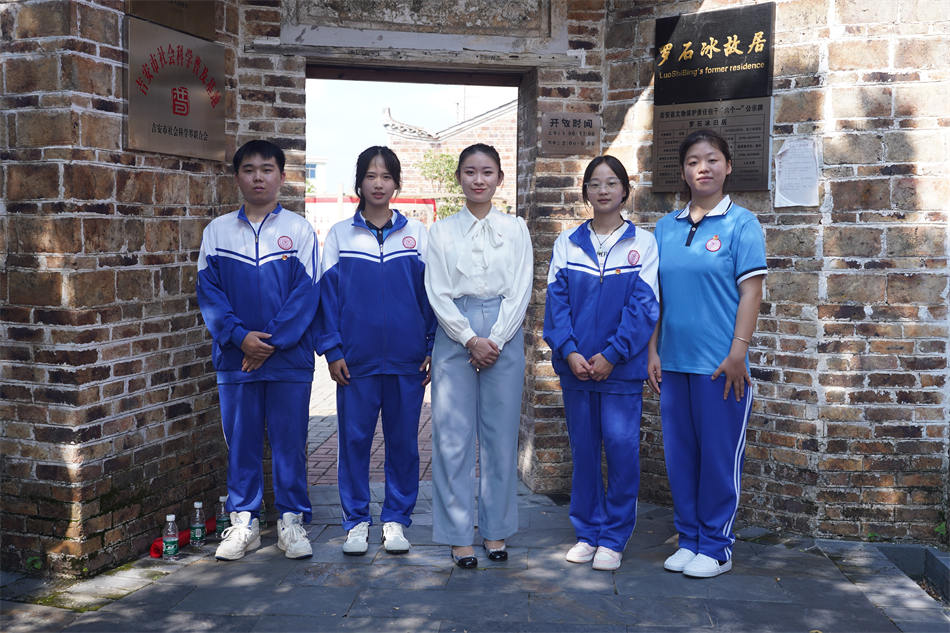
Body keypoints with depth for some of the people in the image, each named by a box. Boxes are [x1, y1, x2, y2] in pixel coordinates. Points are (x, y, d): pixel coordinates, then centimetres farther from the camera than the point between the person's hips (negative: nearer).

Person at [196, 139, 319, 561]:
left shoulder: (299, 230, 3)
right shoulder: (217, 231, 8)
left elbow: (307, 293, -4)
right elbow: (209, 291, 2)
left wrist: (271, 341, -12)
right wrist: (240, 335, -12)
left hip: (289, 357, -1)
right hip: (235, 357, 2)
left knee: (289, 442, 5)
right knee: (241, 441, 8)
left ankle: (291, 520, 17)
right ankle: (243, 522, 20)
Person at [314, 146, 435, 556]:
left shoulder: (416, 234, 6)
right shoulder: (340, 234, 6)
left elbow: (431, 292, 6)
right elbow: (327, 292, 4)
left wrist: (434, 349, 0)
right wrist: (331, 349, -4)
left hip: (407, 359, 0)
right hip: (356, 359, 0)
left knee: (403, 440, 7)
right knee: (354, 438, 4)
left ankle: (396, 519, 20)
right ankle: (356, 520, 18)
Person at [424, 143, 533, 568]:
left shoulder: (515, 230, 8)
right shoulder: (442, 231, 6)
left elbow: (520, 292, 2)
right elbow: (438, 294, 0)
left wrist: (494, 341, -9)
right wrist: (471, 340, -10)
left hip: (504, 337, 1)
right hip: (455, 337, 0)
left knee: (501, 436, 5)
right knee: (453, 437, -1)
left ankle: (496, 530, 18)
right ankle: (458, 535, 10)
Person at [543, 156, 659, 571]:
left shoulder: (643, 243, 2)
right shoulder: (567, 243, 8)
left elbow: (644, 305, -5)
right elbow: (556, 300, 2)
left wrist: (611, 354, -13)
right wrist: (569, 351, -11)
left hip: (621, 366, -2)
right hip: (575, 365, 2)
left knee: (621, 446, -2)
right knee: (583, 447, 9)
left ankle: (613, 538, 12)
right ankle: (586, 532, 22)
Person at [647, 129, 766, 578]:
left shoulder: (741, 223, -2)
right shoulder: (666, 228, 10)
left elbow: (751, 290, -7)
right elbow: (655, 295, 12)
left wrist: (738, 353, -14)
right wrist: (653, 350, 6)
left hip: (719, 364, -5)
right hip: (673, 361, 5)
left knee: (719, 456, 3)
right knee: (680, 454, 11)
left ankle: (716, 546, 17)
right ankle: (689, 539, 24)